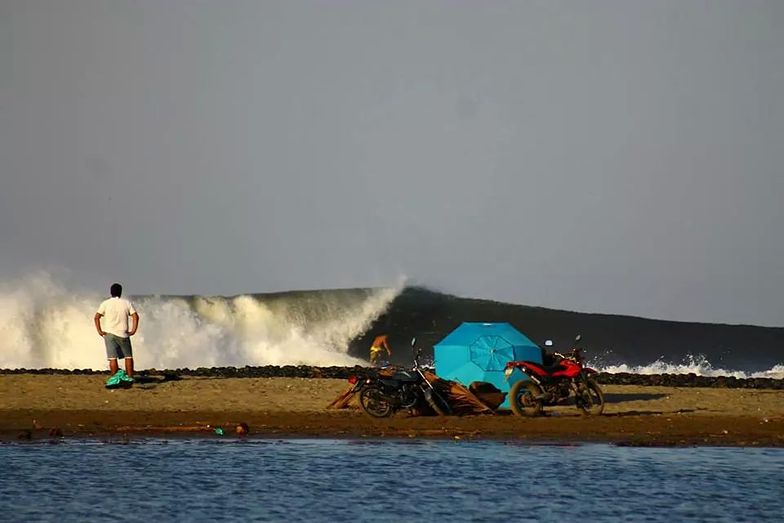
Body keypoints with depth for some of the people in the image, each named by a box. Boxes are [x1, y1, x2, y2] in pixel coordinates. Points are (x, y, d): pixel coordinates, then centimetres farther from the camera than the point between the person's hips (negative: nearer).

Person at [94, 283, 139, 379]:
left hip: (109, 334, 0)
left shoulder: (105, 303, 1)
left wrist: (99, 331, -4)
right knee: (128, 356, 13)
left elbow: (97, 317, -7)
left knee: (112, 358, -4)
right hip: (123, 334, 0)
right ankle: (130, 377, 10)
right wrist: (133, 330, -5)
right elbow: (135, 316, -7)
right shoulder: (127, 303, 3)